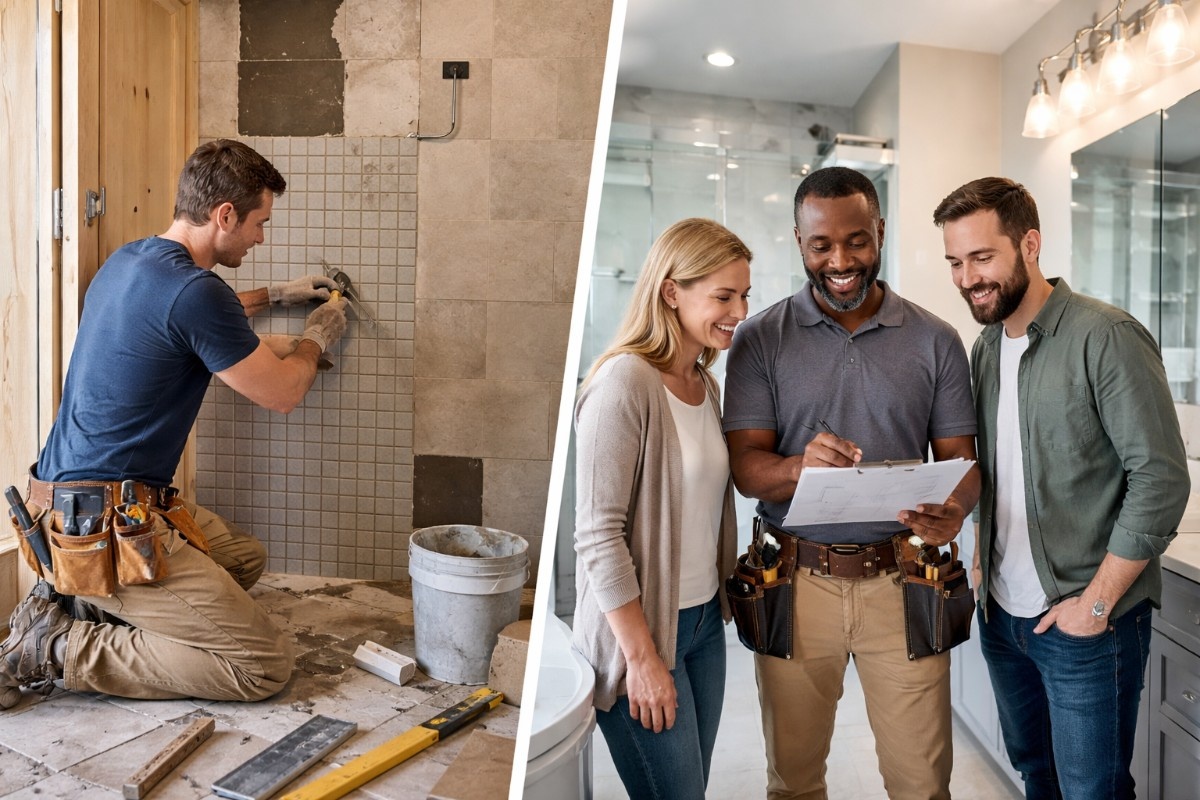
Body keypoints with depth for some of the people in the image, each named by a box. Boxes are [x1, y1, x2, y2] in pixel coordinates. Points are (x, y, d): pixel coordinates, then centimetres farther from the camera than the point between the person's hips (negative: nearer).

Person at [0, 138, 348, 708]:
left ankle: (77, 604, 14)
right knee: (264, 667, -9)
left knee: (246, 558, 25)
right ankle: (59, 650, -6)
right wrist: (317, 336, 10)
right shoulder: (195, 291, -22)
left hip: (68, 494, 10)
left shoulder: (130, 259, 8)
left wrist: (274, 296, 34)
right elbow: (282, 393, -9)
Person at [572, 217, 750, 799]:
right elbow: (598, 533, -20)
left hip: (704, 622, 8)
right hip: (638, 632, -8)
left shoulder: (707, 387, 8)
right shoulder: (625, 382, -18)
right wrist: (642, 657, -18)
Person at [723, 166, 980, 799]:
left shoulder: (935, 340, 3)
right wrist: (801, 467, -29)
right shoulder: (760, 340, -1)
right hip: (797, 582, 0)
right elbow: (746, 467, -7)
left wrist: (955, 508, -19)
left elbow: (960, 458, 4)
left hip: (901, 581, 1)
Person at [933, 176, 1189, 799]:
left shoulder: (1106, 338, -15)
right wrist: (983, 564, 7)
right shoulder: (986, 346, 6)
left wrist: (1098, 602, -16)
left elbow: (1161, 480, -17)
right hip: (1002, 615, 6)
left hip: (1085, 626, -6)